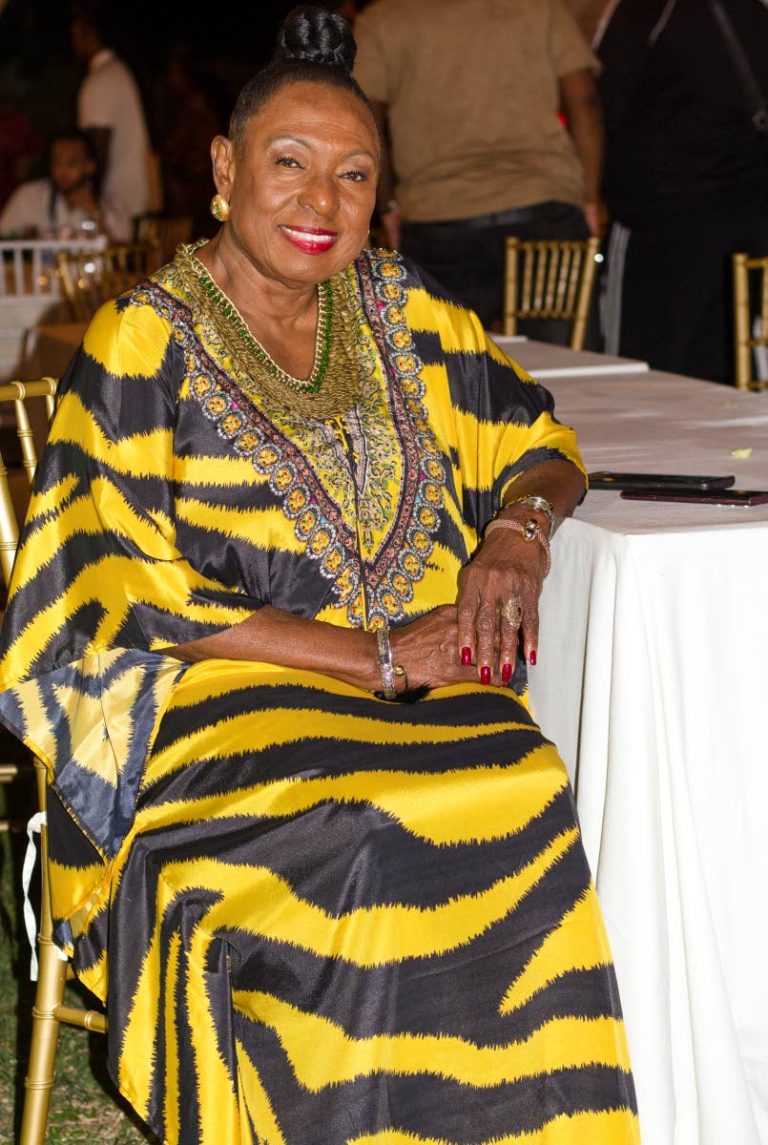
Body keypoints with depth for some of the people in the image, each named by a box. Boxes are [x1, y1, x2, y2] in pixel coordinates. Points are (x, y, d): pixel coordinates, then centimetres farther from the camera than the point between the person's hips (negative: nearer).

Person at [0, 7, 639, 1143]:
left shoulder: (397, 307, 11)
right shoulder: (145, 340, -4)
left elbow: (539, 440, 20)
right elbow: (140, 602, -9)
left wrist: (520, 525, -5)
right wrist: (376, 657, -15)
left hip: (422, 670, 4)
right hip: (210, 696, -4)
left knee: (524, 800, -26)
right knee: (369, 847, -32)